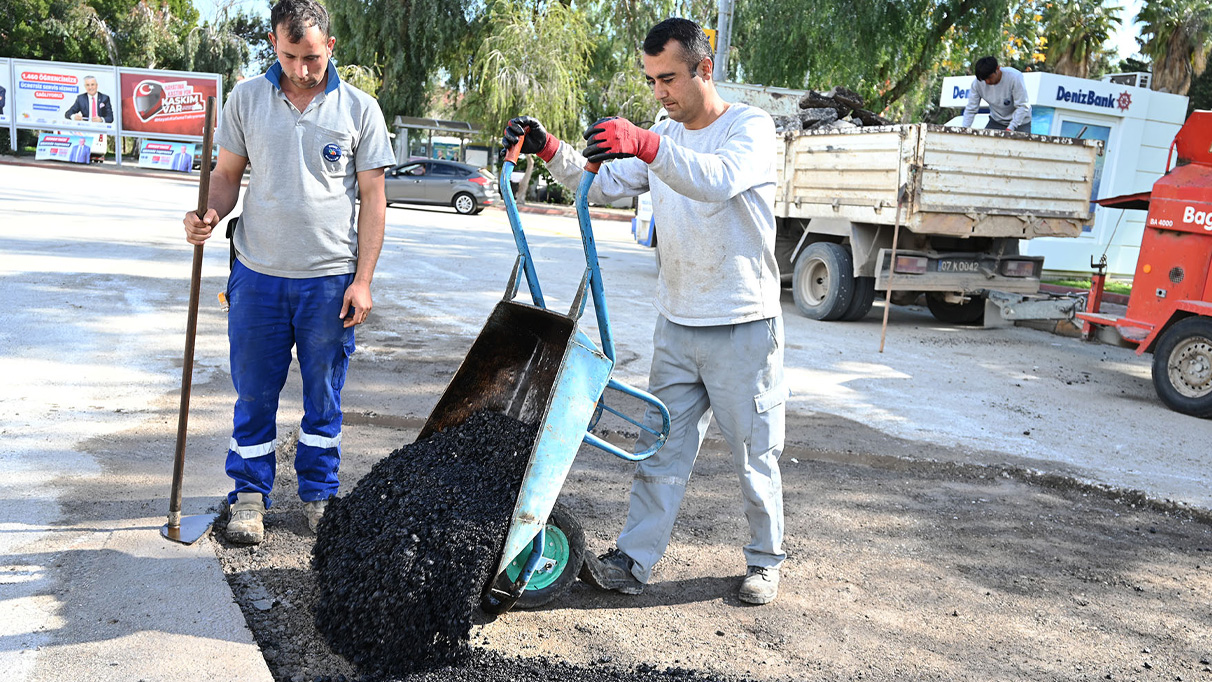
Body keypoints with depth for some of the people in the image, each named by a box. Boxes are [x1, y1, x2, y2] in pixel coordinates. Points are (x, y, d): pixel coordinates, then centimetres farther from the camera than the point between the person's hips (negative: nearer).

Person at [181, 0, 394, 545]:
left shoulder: (359, 109, 0)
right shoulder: (245, 100, 4)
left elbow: (372, 197, 0)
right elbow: (227, 174, 10)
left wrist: (362, 280, -5)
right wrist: (210, 214, -13)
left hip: (330, 279, -1)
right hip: (258, 275, 1)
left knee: (324, 397, 10)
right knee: (254, 394, 8)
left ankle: (319, 494, 25)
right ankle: (249, 494, 23)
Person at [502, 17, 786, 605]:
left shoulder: (751, 127, -10)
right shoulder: (665, 138, 11)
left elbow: (719, 180, -31)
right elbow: (606, 184, 5)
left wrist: (644, 144, -46)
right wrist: (548, 149, -11)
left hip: (744, 327, -5)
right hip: (676, 324, 5)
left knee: (754, 455, 7)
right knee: (661, 447, 6)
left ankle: (764, 561, 24)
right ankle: (632, 561, 11)